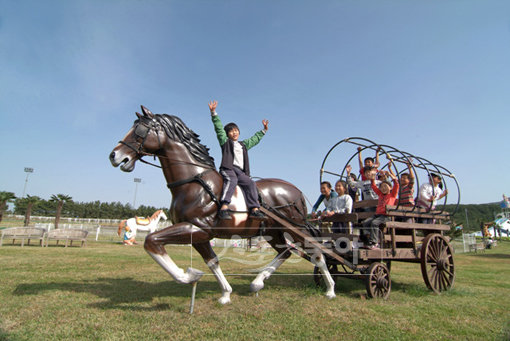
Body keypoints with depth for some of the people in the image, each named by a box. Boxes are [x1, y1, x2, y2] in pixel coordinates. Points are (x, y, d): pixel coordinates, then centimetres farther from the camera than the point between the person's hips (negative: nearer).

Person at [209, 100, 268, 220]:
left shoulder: (244, 144, 32)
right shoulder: (225, 141, 17)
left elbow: (255, 139, 43)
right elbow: (218, 127, 9)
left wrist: (264, 130, 49)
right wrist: (213, 113, 1)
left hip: (241, 171, 5)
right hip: (227, 168, -5)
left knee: (250, 183, -19)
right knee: (232, 180, -35)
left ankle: (254, 209, -26)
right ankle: (224, 208, -48)